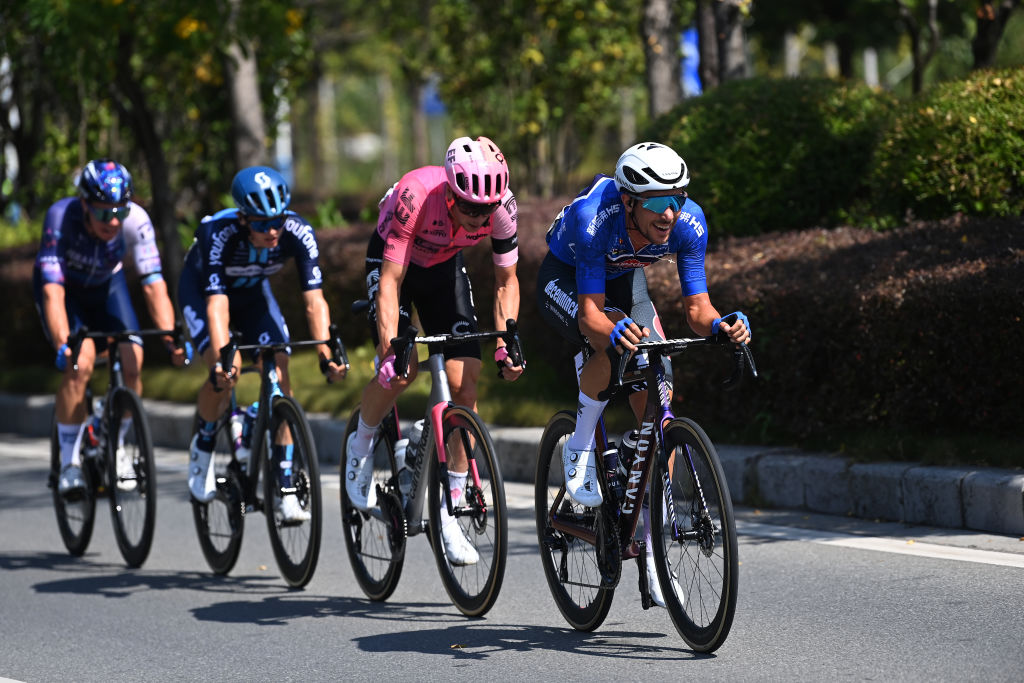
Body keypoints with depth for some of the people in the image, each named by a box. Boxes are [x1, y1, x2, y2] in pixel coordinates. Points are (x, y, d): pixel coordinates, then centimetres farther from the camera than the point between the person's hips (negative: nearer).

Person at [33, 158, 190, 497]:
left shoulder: (136, 221, -30)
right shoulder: (61, 217, -36)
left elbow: (154, 284, -33)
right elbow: (53, 291, -42)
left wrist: (172, 339, -46)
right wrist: (63, 346, -55)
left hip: (106, 284, 3)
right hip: (63, 286, -3)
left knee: (131, 366, -16)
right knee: (80, 363, -25)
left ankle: (116, 446, 10)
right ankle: (69, 461, -12)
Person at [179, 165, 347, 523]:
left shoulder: (298, 233, -32)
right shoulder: (218, 233, -39)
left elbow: (314, 300, -33)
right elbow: (217, 304, -44)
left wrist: (326, 353, -46)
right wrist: (224, 358, -57)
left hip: (252, 292, 3)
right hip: (201, 289, -3)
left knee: (280, 374, -16)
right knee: (224, 375, -24)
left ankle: (285, 484, -13)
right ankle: (203, 446, 6)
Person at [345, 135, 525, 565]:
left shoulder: (501, 206, -27)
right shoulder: (416, 196, -38)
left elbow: (506, 281, -13)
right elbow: (390, 281, -36)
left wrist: (504, 347, -24)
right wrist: (390, 351, -45)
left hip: (445, 268, 3)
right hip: (392, 260, -3)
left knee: (465, 382, -10)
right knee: (400, 371, -23)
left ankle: (450, 511, -4)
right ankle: (361, 445, 9)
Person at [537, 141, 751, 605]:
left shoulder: (689, 224, -29)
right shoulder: (593, 218, -39)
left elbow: (696, 308, -25)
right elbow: (590, 314, -40)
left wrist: (721, 324, -47)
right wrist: (614, 332, -62)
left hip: (624, 280, 4)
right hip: (565, 278, -4)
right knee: (614, 345, -37)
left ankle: (654, 559, -3)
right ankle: (579, 451, -11)